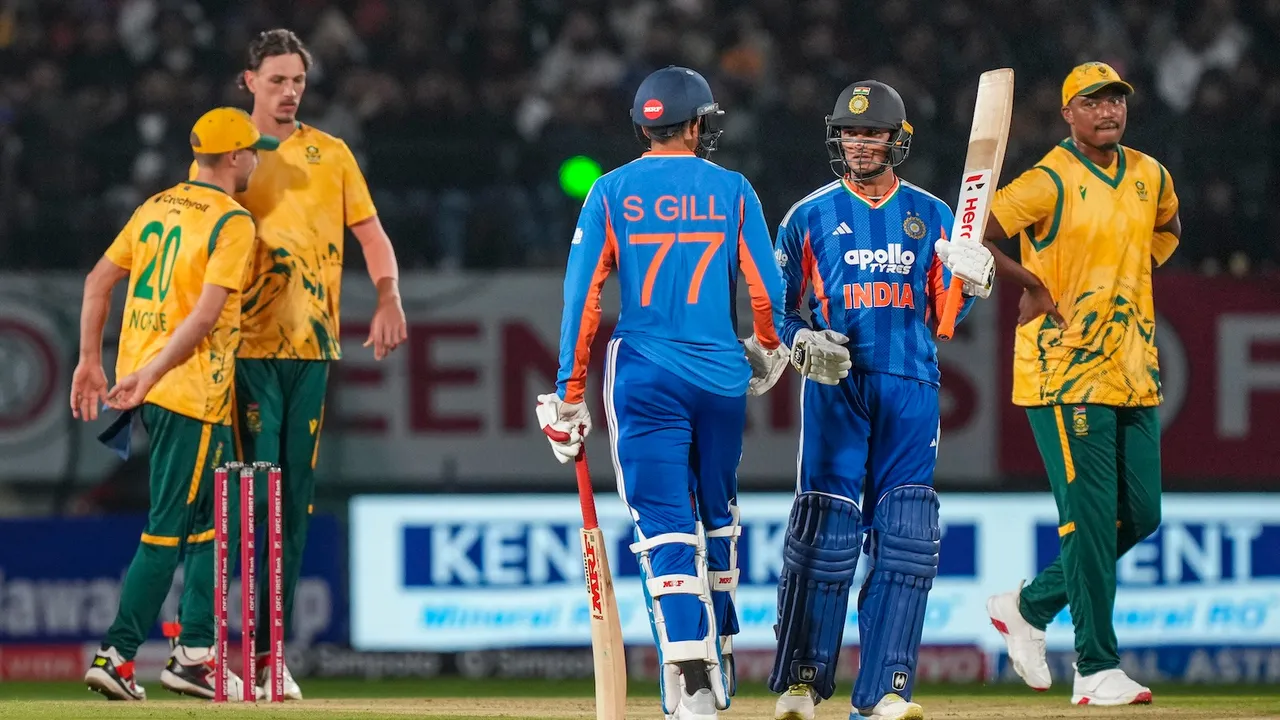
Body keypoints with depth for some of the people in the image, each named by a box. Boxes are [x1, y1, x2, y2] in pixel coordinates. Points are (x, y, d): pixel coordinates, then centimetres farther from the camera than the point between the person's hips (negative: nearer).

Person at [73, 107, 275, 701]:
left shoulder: (157, 206, 13)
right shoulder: (233, 222, -10)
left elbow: (98, 280, 12)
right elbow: (206, 316, -20)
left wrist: (90, 361, 12)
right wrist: (151, 375, -21)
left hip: (143, 382, 9)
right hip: (191, 390, -9)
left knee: (207, 518, 17)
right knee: (168, 529, -5)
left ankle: (195, 652, 17)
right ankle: (117, 654, -8)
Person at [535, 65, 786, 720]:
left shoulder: (611, 192, 1)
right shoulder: (732, 190, 3)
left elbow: (582, 296, -3)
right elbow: (767, 289, 3)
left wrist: (570, 395, 1)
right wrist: (769, 349, 25)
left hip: (644, 378, -1)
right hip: (721, 376, 1)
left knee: (664, 523, -6)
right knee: (718, 516, 20)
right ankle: (719, 665, 29)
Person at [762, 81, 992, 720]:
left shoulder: (931, 217, 11)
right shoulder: (809, 217, 7)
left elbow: (943, 317, 10)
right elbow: (778, 308, 8)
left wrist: (970, 284, -10)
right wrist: (802, 342, -12)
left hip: (910, 390, 2)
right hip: (834, 387, -2)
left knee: (905, 536, -5)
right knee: (824, 534, -7)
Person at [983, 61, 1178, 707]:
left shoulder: (1149, 176, 11)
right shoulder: (1049, 182, -10)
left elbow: (1168, 226, 33)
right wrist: (1032, 286, -13)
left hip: (1132, 374, 7)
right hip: (1066, 374, -7)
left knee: (1140, 514, 7)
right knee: (1091, 519, -9)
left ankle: (1029, 606, 24)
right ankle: (1096, 671, -5)